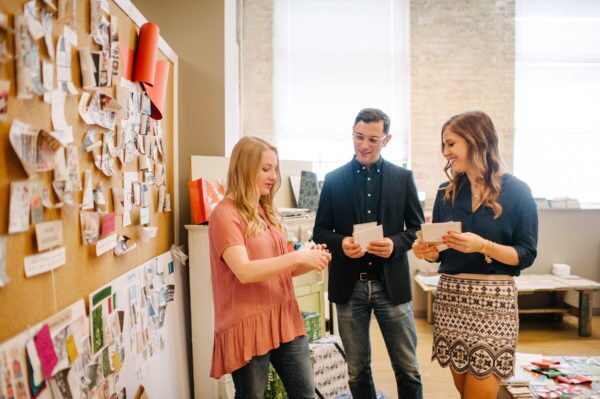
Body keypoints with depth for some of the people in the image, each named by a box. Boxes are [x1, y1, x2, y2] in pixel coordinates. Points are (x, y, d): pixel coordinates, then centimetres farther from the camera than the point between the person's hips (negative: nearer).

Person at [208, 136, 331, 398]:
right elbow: (244, 271, -23)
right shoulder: (225, 214, -11)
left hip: (285, 318, 7)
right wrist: (297, 256, -23)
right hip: (248, 324, -7)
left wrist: (308, 262, -3)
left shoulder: (267, 212, 13)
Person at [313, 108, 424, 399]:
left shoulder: (403, 177, 3)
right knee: (357, 371, 14)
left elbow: (417, 228, 5)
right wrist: (340, 243, -16)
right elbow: (320, 231, 5)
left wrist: (395, 244, -15)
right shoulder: (334, 179, 3)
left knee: (408, 369, 8)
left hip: (391, 284, 0)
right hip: (350, 286, 1)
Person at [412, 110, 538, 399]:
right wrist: (427, 251, -10)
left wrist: (483, 246, -20)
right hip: (450, 297, 4)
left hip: (493, 300, -4)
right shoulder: (447, 192, 7)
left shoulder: (517, 192, -4)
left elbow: (526, 255, -5)